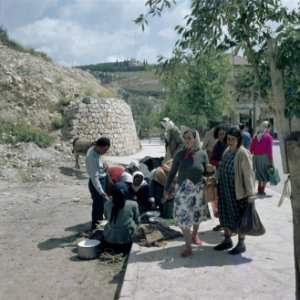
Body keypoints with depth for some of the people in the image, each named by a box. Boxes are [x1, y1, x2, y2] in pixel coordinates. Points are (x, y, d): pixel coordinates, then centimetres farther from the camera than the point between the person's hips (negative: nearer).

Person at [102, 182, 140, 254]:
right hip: (126, 240, -2)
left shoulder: (107, 204, -6)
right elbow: (137, 221, 2)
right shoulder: (133, 204, -12)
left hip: (109, 240, 2)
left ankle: (112, 250, 10)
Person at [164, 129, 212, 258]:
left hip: (198, 189, 1)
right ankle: (188, 247, 7)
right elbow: (172, 173, 1)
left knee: (196, 214, 18)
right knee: (183, 217, -3)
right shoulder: (179, 154, -7)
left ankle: (195, 235, 45)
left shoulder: (202, 154, -7)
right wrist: (167, 189, 3)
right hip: (182, 190, -1)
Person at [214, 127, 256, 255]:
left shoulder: (243, 153, -18)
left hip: (238, 191, -7)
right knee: (226, 215, 17)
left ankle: (241, 244, 21)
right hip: (225, 191, 7)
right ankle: (227, 240, 33)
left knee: (239, 217, 6)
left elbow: (248, 174, -19)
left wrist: (251, 193, -22)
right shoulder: (227, 151, 5)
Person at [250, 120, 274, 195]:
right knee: (266, 174, 8)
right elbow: (269, 150, -10)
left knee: (260, 173, 19)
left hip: (256, 157, 5)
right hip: (265, 157, -5)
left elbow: (251, 148, 6)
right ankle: (262, 190, 9)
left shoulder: (255, 136, 6)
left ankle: (259, 189, 24)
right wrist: (271, 161, -5)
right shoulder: (268, 136, -8)